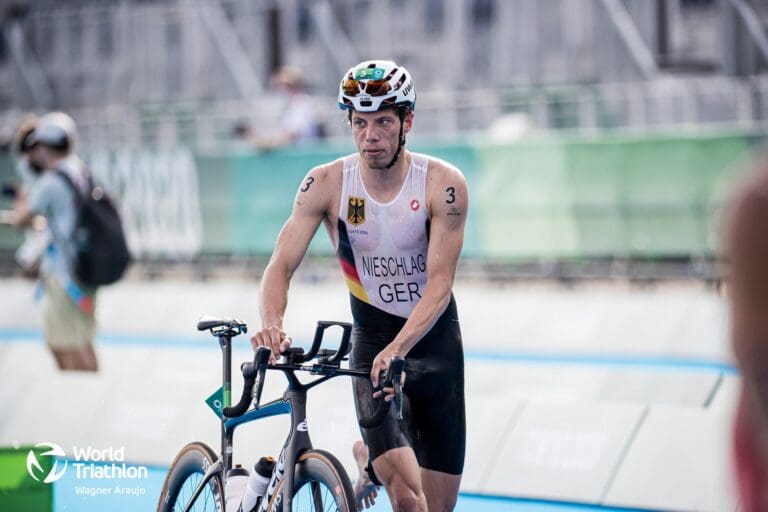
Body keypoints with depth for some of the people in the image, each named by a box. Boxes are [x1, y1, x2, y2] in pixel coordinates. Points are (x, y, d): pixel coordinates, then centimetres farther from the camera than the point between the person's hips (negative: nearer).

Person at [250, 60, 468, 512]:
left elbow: (440, 282, -21)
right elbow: (281, 266, -15)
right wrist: (272, 324, -36)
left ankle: (372, 457, 35)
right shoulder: (326, 184, -12)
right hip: (373, 339, -1)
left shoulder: (443, 184, -16)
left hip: (436, 340, 1)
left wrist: (398, 349, -36)